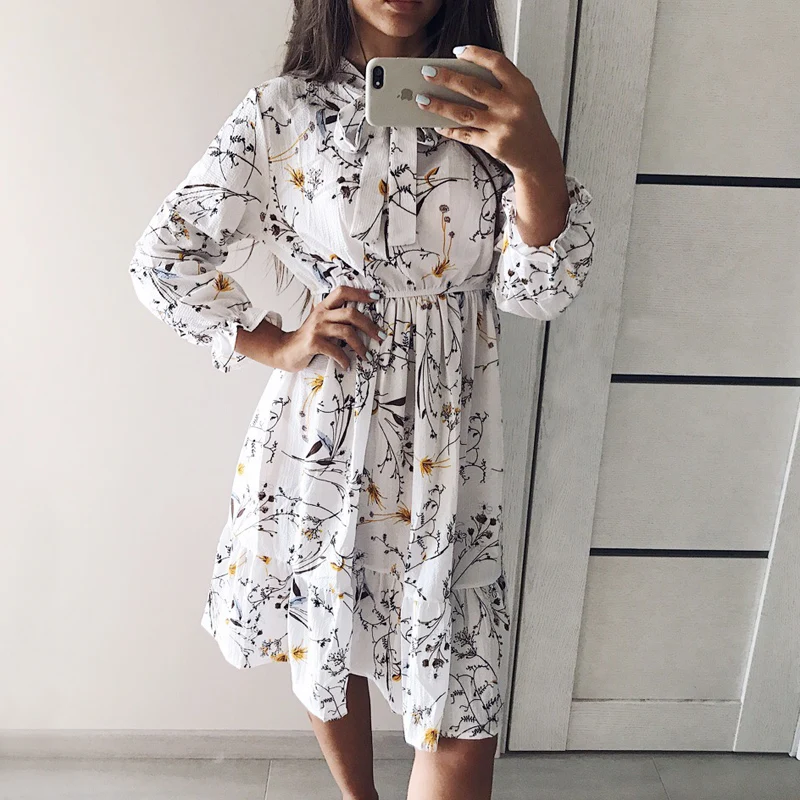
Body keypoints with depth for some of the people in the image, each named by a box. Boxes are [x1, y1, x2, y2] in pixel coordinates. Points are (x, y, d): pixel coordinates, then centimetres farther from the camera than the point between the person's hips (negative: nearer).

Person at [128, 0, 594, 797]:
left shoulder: (488, 107, 1)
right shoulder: (279, 113, -3)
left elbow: (541, 292, -7)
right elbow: (161, 260, 2)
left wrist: (540, 163, -24)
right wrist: (276, 345, -6)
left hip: (448, 445, 1)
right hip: (324, 435, 0)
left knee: (465, 711, 2)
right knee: (325, 645, 21)